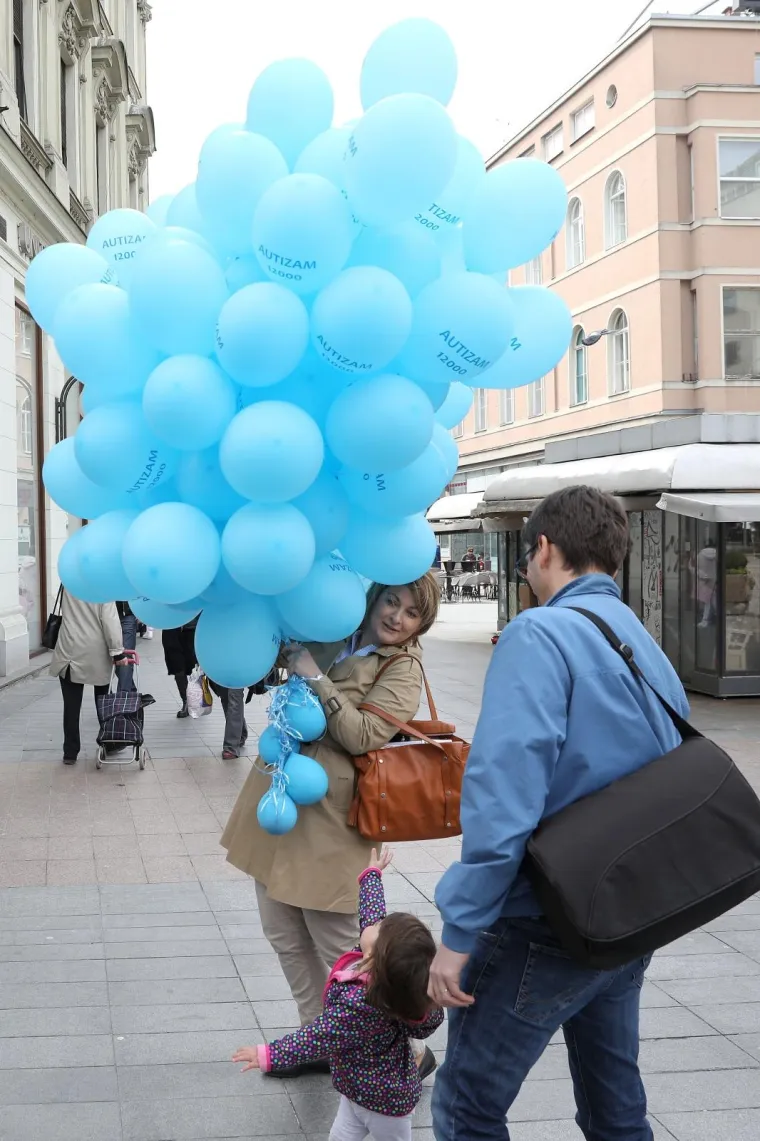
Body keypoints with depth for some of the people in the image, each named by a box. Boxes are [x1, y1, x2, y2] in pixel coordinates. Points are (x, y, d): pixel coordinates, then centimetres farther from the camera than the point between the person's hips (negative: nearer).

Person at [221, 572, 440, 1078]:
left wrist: (316, 679, -20)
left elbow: (363, 736, -21)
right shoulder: (329, 636, 9)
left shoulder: (403, 667, -8)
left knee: (339, 948, -1)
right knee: (286, 936, 15)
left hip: (328, 816, -7)